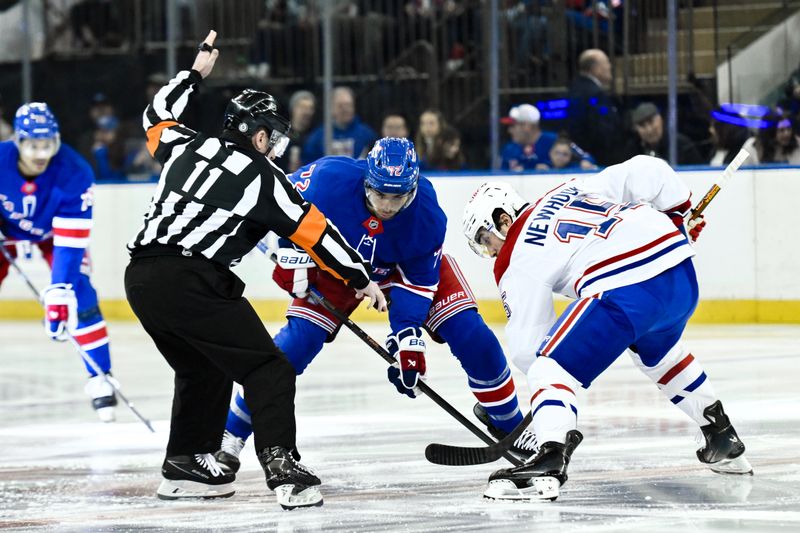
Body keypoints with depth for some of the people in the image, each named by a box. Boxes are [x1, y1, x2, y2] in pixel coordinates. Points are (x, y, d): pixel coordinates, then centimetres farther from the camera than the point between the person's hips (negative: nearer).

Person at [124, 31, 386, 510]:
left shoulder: (189, 147, 18)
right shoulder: (263, 177, 2)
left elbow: (158, 116, 39)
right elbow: (313, 231, 3)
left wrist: (195, 73, 47)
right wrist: (361, 279, 8)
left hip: (141, 278, 7)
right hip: (193, 284, -7)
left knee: (203, 368, 26)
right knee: (267, 370, -4)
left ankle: (184, 466, 26)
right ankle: (281, 465, -20)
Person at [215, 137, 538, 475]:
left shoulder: (426, 213, -31)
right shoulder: (330, 178, -36)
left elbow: (418, 280, -20)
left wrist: (408, 337, -27)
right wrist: (292, 256, -18)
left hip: (407, 263, 1)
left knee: (469, 332, -11)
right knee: (299, 339, -18)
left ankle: (507, 421, 13)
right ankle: (232, 431, -7)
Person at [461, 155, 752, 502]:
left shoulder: (517, 260, 9)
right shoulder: (574, 189, 25)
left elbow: (527, 346, 7)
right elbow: (644, 171, 19)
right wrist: (678, 216, 31)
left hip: (624, 291, -8)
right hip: (681, 273, 8)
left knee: (550, 369, -1)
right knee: (658, 353, 37)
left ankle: (550, 461, -23)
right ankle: (722, 438, 45)